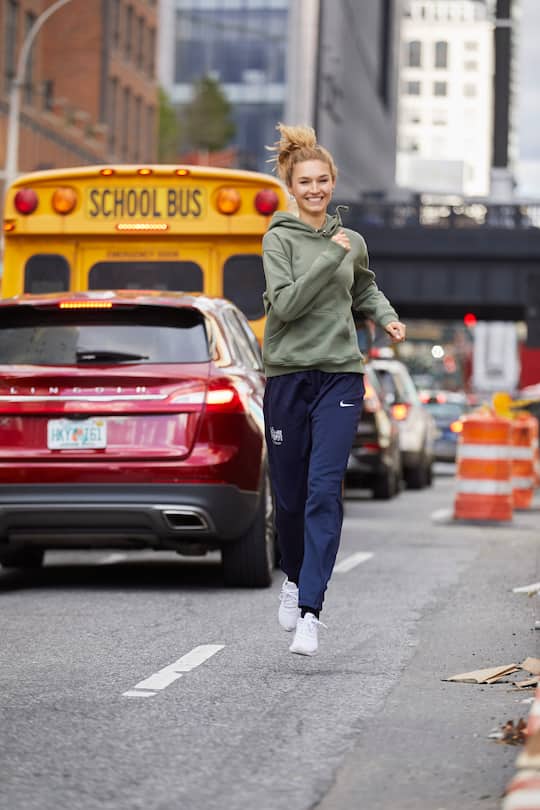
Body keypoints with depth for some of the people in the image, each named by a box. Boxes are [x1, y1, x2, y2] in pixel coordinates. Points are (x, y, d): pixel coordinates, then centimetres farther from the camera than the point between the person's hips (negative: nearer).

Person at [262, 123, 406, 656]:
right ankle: (294, 577, 37)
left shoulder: (352, 242, 10)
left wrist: (387, 317, 9)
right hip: (288, 376, -1)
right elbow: (285, 303, -15)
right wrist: (330, 257, -16)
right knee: (289, 494, 8)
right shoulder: (280, 239, -2)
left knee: (324, 489, -13)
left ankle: (311, 609, -16)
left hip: (341, 376, 1)